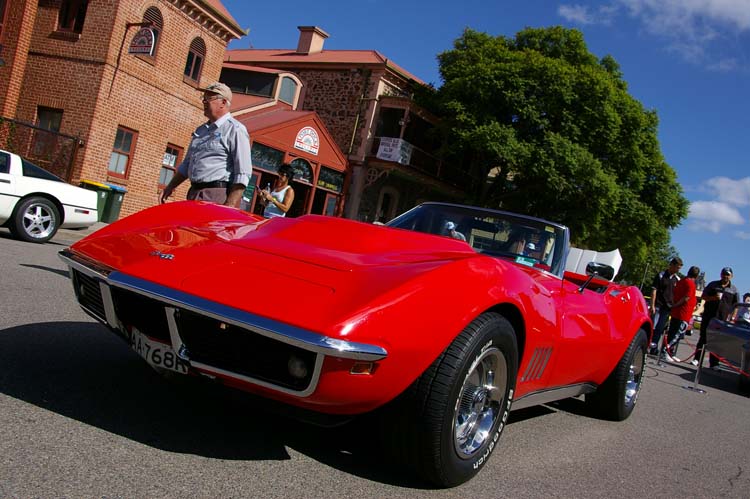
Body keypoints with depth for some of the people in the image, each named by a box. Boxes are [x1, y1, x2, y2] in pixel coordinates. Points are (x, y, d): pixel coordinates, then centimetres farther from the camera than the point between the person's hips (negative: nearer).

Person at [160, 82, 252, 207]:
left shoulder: (235, 129, -6)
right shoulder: (201, 130, 21)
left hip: (217, 197, -9)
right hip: (194, 195, 9)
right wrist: (170, 187, 24)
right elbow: (187, 164, 30)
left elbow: (242, 173, -14)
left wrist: (230, 205, -20)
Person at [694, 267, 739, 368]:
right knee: (703, 338, 4)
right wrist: (713, 298, -12)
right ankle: (697, 359, 11)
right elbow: (703, 296, 7)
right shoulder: (713, 284, 7)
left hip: (723, 319, 0)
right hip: (708, 317, 0)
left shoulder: (733, 289, 8)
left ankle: (714, 363, 4)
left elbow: (736, 305, 11)